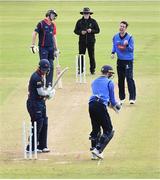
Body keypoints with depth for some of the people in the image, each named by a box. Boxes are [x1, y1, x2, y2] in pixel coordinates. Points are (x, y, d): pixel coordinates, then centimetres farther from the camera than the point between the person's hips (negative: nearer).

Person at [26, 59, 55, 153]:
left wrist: (47, 93, 3)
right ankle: (32, 147, -5)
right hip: (34, 103, -10)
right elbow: (41, 92, -20)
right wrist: (50, 92, -5)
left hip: (40, 102, 10)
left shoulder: (41, 76, 13)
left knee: (44, 124, 13)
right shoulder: (36, 77, -18)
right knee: (37, 124, -10)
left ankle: (42, 146, 20)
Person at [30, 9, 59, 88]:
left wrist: (56, 49, 16)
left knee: (51, 66, 5)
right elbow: (34, 33, -7)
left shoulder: (53, 24, 13)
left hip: (51, 48, 6)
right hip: (43, 48, -6)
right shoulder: (41, 23, -6)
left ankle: (49, 84, 9)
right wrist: (33, 45, -13)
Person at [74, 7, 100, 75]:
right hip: (82, 41, 1)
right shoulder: (79, 22, 6)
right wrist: (81, 32, -11)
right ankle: (80, 70, 6)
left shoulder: (93, 21, 4)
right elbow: (75, 31, 8)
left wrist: (91, 31, -13)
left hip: (91, 41, -1)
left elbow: (97, 30, 5)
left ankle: (92, 70, 8)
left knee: (91, 56, 1)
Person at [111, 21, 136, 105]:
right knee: (120, 79, 10)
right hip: (120, 60, 5)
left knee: (129, 78, -14)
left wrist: (127, 45, -31)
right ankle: (122, 98, 21)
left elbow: (131, 49, -12)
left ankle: (132, 98, -13)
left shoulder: (129, 37, -11)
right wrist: (113, 52, -2)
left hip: (128, 61, -5)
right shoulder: (115, 37, 4)